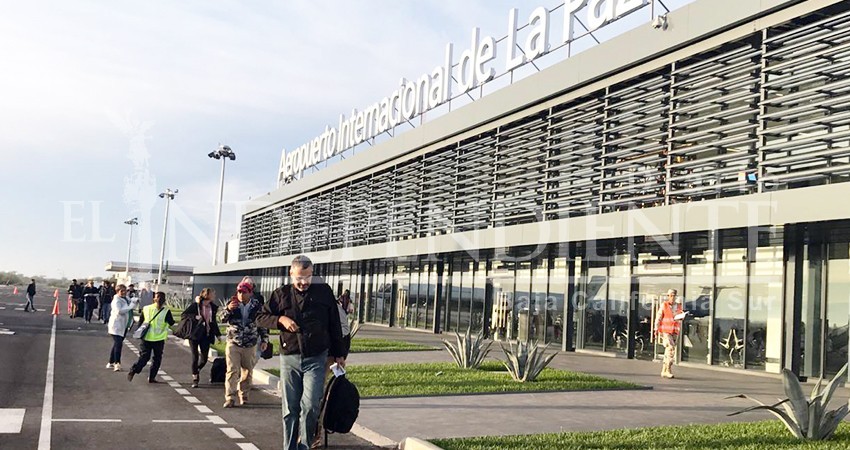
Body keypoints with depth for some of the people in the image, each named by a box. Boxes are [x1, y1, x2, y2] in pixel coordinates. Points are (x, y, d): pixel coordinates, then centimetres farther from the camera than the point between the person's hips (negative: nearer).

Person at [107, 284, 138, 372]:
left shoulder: (126, 299, 12)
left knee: (117, 344, 15)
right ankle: (117, 363, -12)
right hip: (116, 326, -9)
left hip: (124, 326, 9)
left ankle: (111, 363, 25)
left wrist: (134, 302, 1)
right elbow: (119, 311, -28)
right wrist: (130, 306, -26)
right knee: (118, 344, -14)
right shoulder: (116, 301, -14)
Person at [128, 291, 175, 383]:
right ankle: (151, 377, 8)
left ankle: (133, 371, -11)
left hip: (146, 337, 3)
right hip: (159, 339, -3)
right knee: (157, 358, 11)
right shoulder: (166, 311, -11)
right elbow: (171, 323, -1)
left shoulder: (146, 309, 1)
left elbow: (140, 322, 9)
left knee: (144, 356, 10)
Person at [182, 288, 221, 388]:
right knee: (195, 357, -1)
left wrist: (218, 334, 18)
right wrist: (194, 317, -22)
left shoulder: (213, 307, 6)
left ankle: (197, 370, 30)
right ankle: (195, 378, 13)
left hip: (206, 335, 4)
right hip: (194, 334, -4)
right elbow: (183, 315, -8)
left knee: (204, 358, 0)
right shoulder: (195, 305, -8)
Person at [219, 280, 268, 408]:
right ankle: (230, 398, -7)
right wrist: (228, 309, -23)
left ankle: (244, 395, 29)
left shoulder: (257, 306, 0)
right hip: (233, 344, -1)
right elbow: (223, 318, -4)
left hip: (250, 346, 1)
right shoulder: (233, 304, 1)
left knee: (247, 372, 11)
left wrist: (264, 340, 4)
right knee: (232, 371, -8)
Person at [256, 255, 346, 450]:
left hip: (316, 359, -1)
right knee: (290, 409, 6)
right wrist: (281, 320, -10)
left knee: (310, 406, -11)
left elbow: (334, 324, 9)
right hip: (289, 359, 1)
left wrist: (339, 354, 9)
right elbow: (261, 317, 9)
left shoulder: (324, 292, 3)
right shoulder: (282, 294, 4)